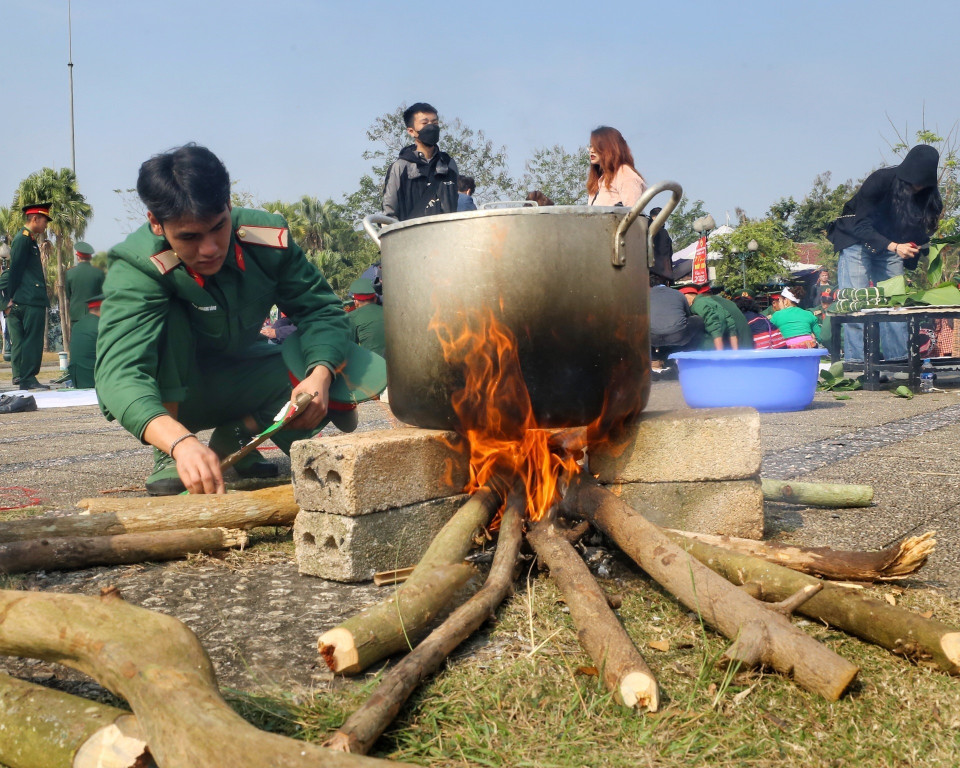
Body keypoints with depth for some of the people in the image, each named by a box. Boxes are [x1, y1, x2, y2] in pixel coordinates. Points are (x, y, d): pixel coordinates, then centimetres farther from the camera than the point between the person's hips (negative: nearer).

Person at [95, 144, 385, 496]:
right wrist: (180, 442, -63)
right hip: (169, 396, -3)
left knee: (363, 372, -17)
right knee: (165, 318, -35)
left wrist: (320, 374, -35)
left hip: (241, 380, 3)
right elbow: (119, 371, -44)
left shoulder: (268, 237, -19)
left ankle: (237, 434, -1)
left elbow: (320, 308, -13)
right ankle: (166, 456, -17)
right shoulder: (134, 269, -30)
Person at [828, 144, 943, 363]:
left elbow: (917, 231, 1)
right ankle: (856, 363, -14)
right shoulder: (880, 181, -25)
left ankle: (899, 361, 1)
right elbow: (861, 226, -25)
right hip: (857, 242, -5)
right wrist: (894, 247, -34)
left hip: (891, 246, 5)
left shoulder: (926, 194, -10)